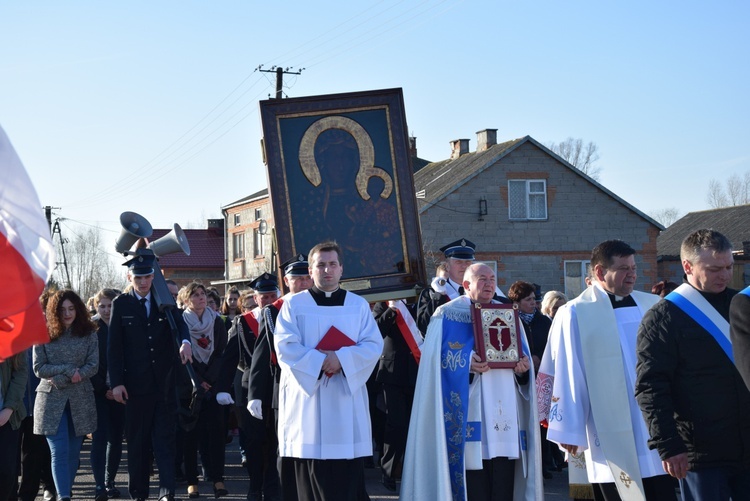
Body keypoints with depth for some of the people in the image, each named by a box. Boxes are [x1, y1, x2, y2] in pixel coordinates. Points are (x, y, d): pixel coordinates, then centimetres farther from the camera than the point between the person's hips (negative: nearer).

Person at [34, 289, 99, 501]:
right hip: (52, 399, -2)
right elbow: (38, 368, -1)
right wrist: (69, 370, -12)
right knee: (59, 451, -9)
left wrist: (62, 378, -13)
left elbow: (93, 365, -2)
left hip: (81, 400, 2)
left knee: (73, 452, 8)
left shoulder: (89, 334, 4)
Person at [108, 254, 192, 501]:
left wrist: (185, 341, -33)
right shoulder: (121, 304, 3)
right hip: (136, 384, -1)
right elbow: (114, 346, -1)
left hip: (165, 383, 1)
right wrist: (116, 382, -8)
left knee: (165, 439, 0)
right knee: (137, 441, 6)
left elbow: (179, 322, -10)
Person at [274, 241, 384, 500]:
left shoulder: (359, 305, 11)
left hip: (346, 399, 1)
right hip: (308, 398, -1)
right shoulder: (294, 304, 6)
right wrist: (320, 361, -16)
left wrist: (342, 358, -16)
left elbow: (374, 345, 0)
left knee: (346, 479, -1)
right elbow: (285, 346, -6)